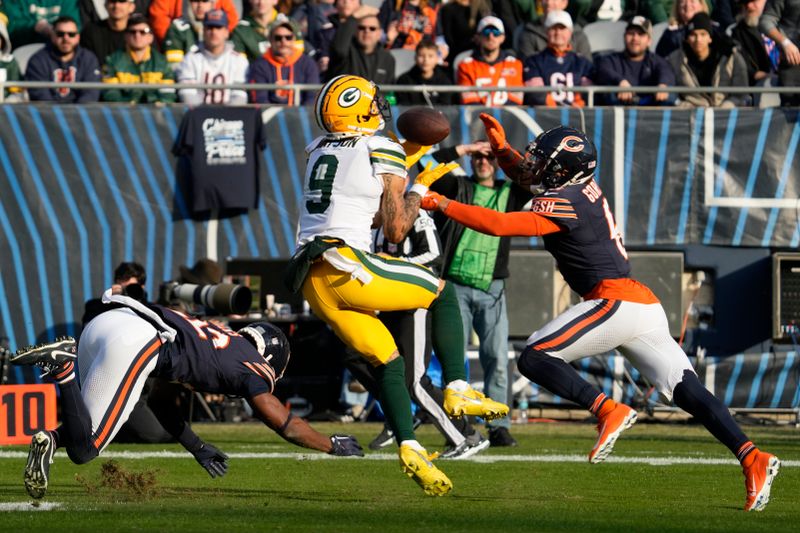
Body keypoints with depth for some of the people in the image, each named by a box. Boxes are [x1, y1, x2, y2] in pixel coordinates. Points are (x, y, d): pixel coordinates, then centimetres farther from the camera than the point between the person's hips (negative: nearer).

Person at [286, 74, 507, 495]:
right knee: (440, 290, 13)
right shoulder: (383, 152, 1)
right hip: (345, 266, -7)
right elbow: (395, 229, 1)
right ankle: (457, 390, 8)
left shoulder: (319, 152, 20)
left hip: (311, 281, 7)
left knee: (386, 360, 11)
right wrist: (419, 188, 14)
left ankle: (409, 448, -1)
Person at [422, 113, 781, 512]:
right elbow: (526, 176, 33)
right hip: (644, 305, 9)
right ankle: (750, 456, -12)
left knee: (534, 358, -8)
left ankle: (608, 411, -18)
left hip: (615, 302, -9)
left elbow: (499, 225, -16)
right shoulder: (583, 187, 16)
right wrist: (501, 147, 19)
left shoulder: (564, 204, -10)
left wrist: (443, 205, -7)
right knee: (687, 391, 1)